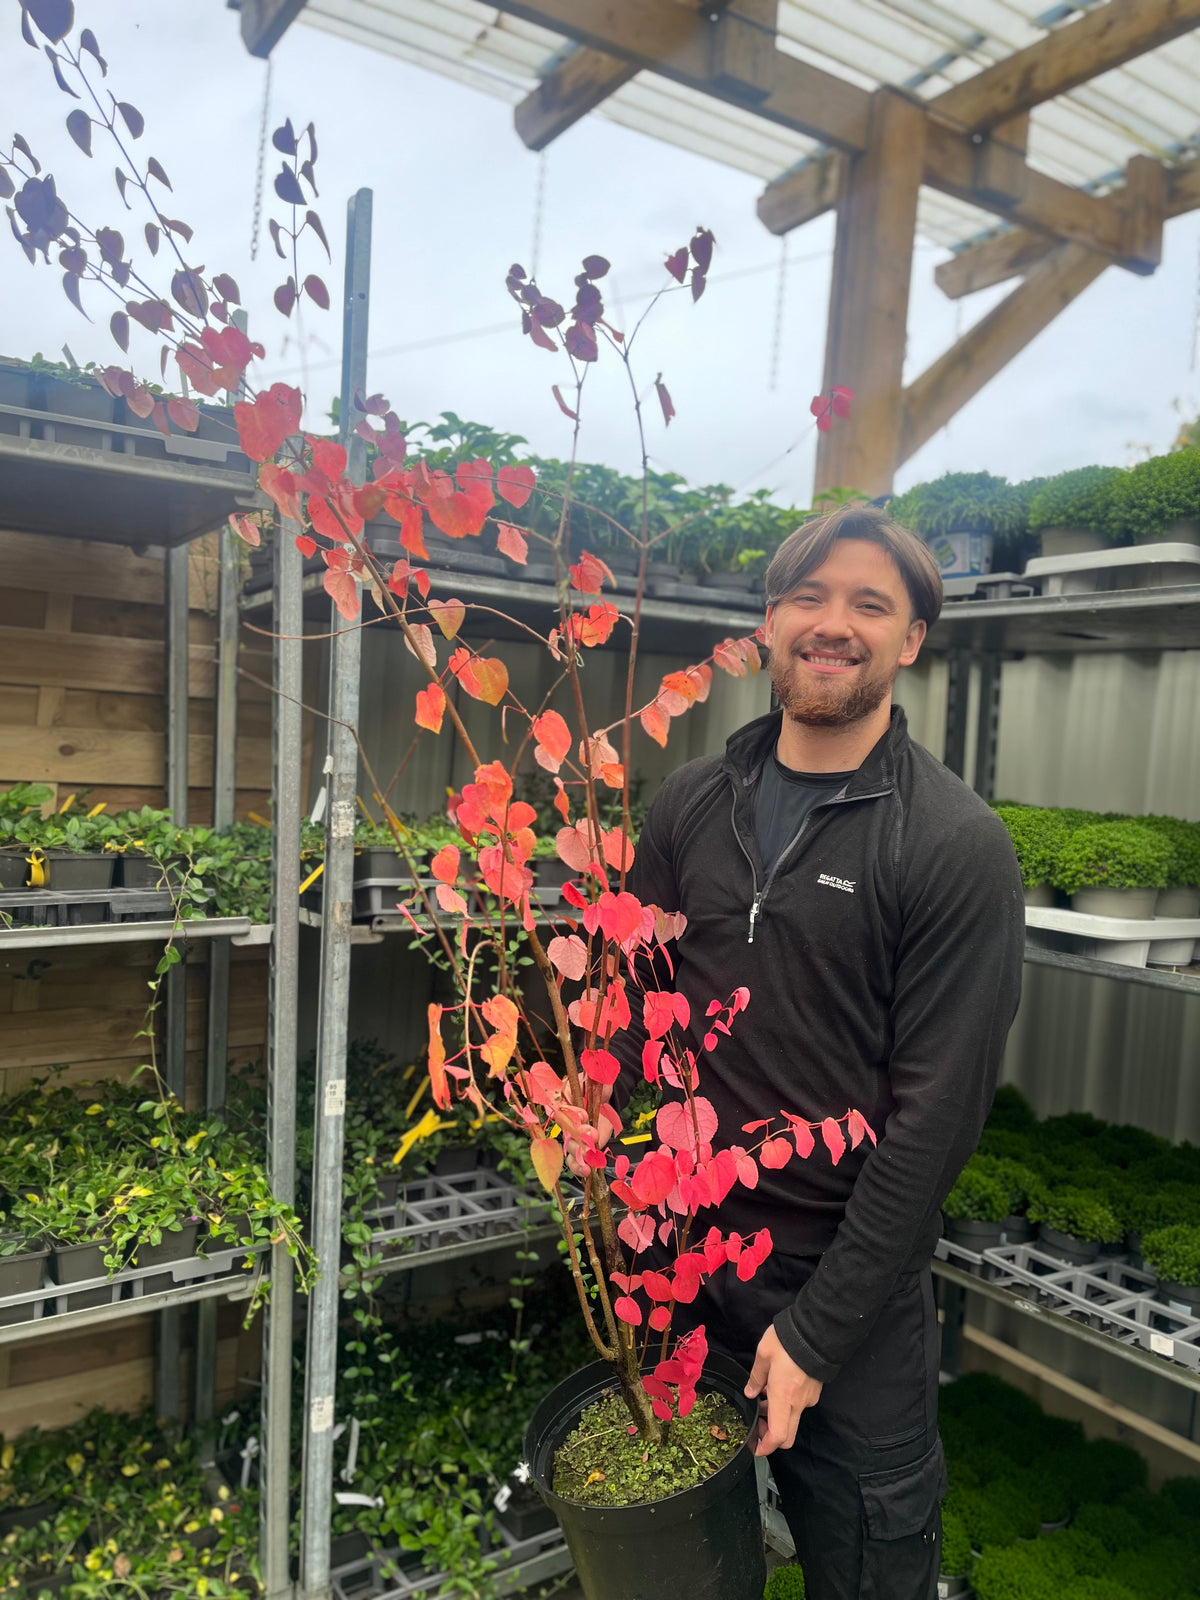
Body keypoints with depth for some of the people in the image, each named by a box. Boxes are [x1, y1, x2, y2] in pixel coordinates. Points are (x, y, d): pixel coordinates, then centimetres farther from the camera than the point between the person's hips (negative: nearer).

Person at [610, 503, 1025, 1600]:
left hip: (853, 1288, -3)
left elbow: (937, 1114, -15)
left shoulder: (957, 845, -14)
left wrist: (818, 1327, -13)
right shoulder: (694, 802, -1)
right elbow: (635, 1012, 4)